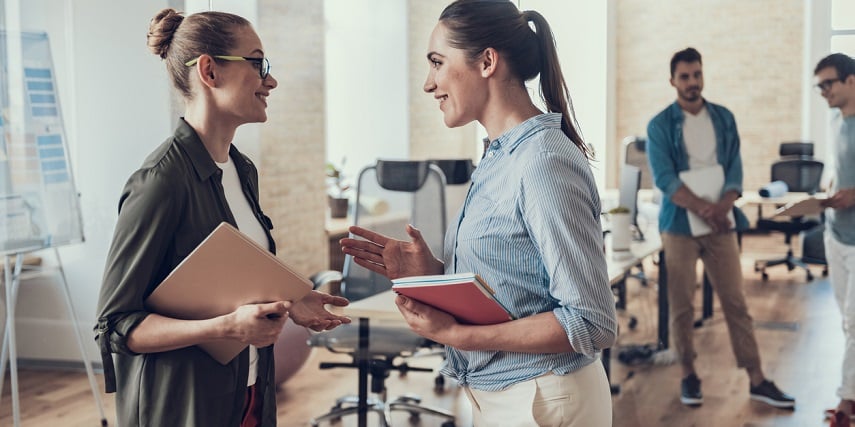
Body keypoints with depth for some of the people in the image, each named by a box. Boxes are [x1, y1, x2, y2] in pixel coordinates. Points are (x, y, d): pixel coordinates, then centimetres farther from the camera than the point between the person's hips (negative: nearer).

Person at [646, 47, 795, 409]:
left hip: (720, 225, 2)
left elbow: (735, 169, 2)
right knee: (681, 306, 4)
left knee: (736, 303, 4)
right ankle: (688, 375, 18)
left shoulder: (724, 118, 7)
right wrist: (704, 209, -22)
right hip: (679, 226, -2)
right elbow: (665, 179, -13)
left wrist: (723, 207, -16)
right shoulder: (659, 125, -4)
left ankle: (757, 380, 8)